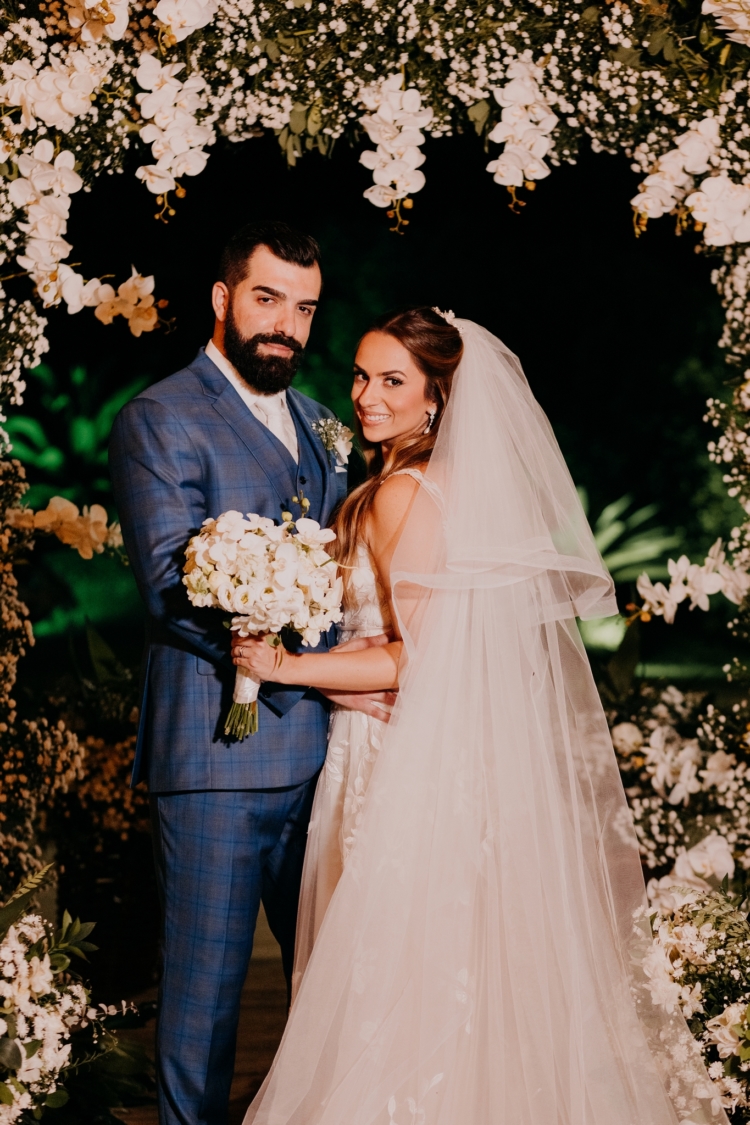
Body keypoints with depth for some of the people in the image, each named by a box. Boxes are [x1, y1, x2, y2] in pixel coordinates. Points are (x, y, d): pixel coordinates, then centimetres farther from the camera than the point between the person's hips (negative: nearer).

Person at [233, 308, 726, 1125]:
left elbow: (419, 656, -18)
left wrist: (286, 667, -18)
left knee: (402, 978, -2)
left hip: (417, 768, -9)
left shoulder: (403, 493, -16)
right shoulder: (457, 479, 11)